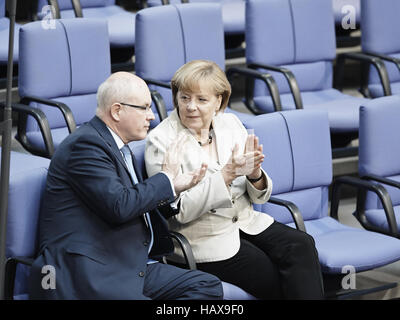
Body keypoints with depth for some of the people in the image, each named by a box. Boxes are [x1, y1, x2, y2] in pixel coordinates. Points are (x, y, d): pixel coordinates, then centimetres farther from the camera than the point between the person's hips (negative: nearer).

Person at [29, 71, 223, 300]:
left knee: (208, 286, -5)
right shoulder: (85, 144, -12)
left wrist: (174, 187, 9)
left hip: (130, 267, 11)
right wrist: (166, 180, -8)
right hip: (87, 275, -11)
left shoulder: (118, 147, 20)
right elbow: (119, 207, -22)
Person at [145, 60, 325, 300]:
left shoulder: (231, 124, 6)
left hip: (245, 223, 5)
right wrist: (227, 174, -24)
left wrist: (254, 174, -17)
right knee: (272, 278, -25)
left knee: (301, 246, -21)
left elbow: (259, 196, 8)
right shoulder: (161, 140, -9)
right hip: (202, 239, -5)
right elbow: (180, 211, -16)